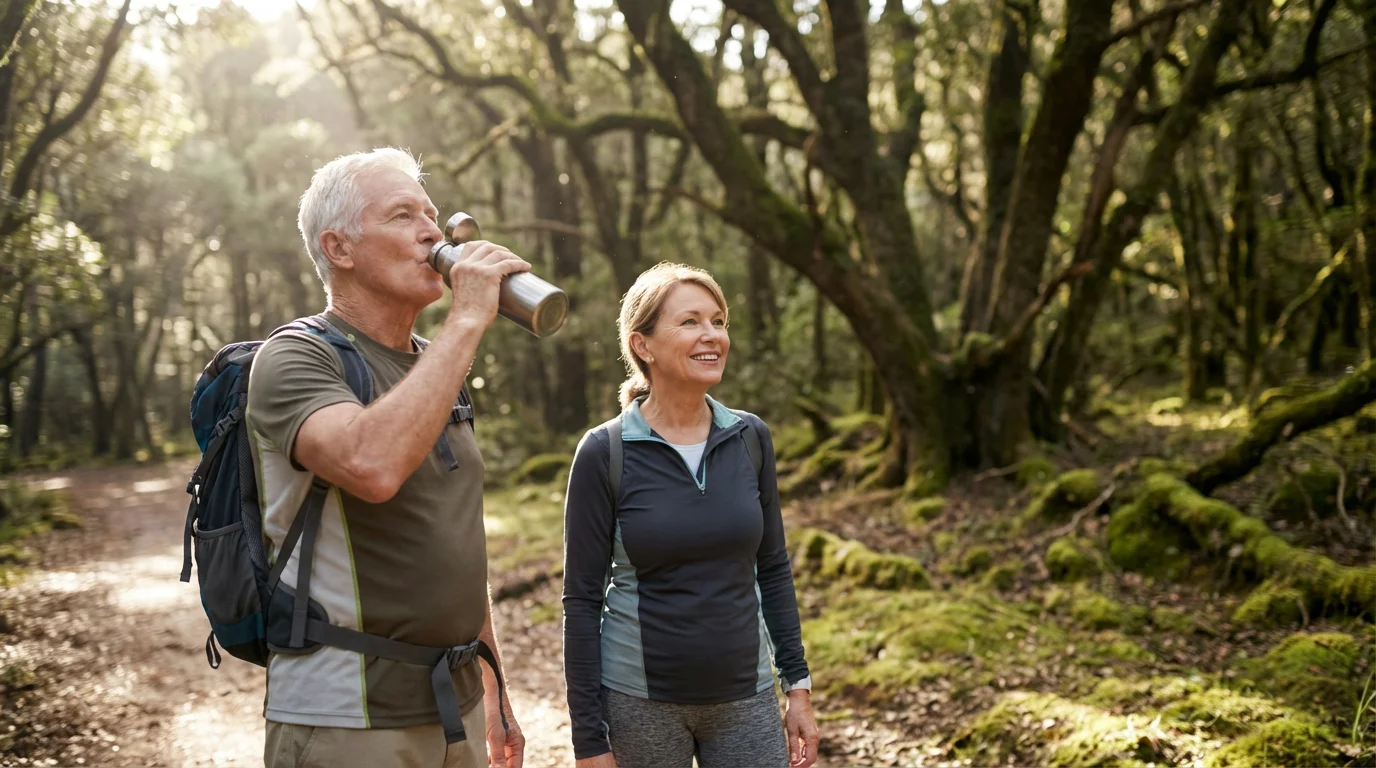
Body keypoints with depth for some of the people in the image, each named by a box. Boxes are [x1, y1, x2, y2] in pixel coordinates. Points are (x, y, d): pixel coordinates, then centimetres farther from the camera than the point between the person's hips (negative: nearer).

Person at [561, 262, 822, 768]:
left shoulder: (750, 438, 0)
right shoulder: (604, 453, -9)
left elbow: (772, 568, 9)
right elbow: (582, 598, -6)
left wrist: (798, 686, 6)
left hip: (745, 697, 3)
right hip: (640, 702, -3)